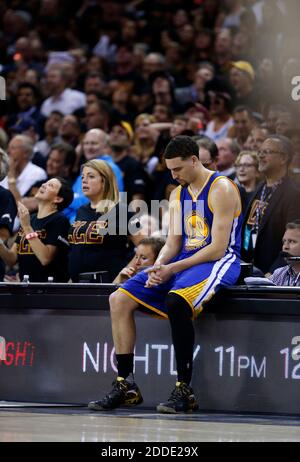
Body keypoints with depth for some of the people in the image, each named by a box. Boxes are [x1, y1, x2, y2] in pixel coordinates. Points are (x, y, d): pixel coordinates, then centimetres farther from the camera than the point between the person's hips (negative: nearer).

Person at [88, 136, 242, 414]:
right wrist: (158, 266, -10)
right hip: (183, 261, 9)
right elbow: (173, 243, 13)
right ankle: (125, 385, -2)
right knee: (119, 299, -4)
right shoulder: (178, 195, 15)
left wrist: (172, 269, -20)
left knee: (175, 301, -37)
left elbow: (218, 248, -17)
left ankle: (184, 390, -30)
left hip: (218, 262, -9)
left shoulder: (221, 189, -11)